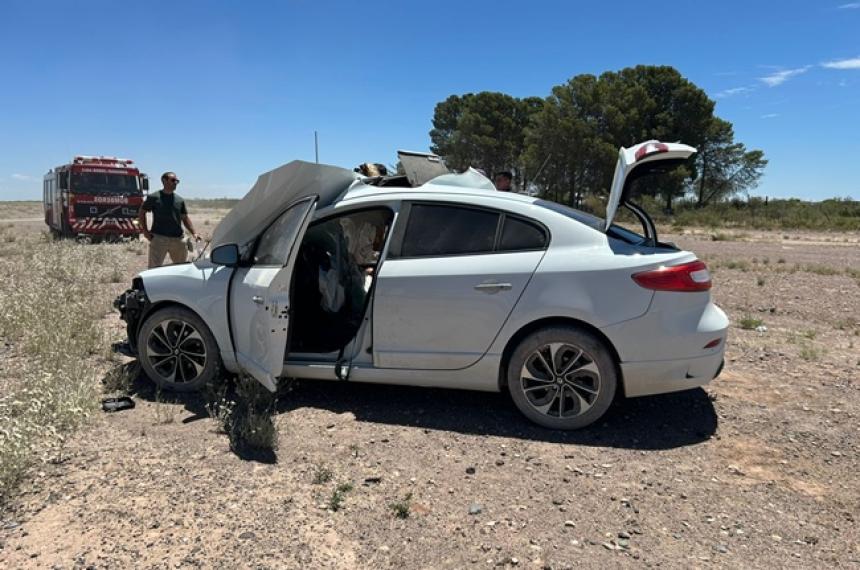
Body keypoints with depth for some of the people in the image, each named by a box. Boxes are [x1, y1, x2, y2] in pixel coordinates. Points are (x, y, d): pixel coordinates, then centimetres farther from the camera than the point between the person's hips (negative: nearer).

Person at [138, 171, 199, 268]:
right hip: (159, 238, -4)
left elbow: (185, 218, 16)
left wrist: (194, 233, 4)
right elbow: (142, 213, 6)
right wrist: (145, 231, -3)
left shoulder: (180, 200, 12)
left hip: (178, 239, 4)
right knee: (154, 268, -5)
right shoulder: (154, 197, 0)